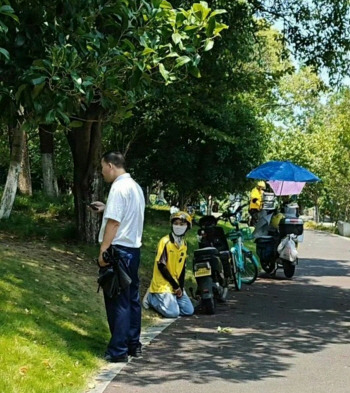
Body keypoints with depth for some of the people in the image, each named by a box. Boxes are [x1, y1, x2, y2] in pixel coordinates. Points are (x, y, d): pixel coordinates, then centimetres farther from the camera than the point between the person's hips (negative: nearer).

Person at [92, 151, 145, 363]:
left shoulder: (119, 188, -14)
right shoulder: (135, 187, 14)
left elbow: (113, 222, -20)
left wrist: (103, 250, -18)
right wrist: (107, 208, 25)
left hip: (119, 249, -9)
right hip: (133, 248, 9)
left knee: (117, 301, -5)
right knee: (132, 299, 13)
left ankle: (118, 351, -2)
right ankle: (134, 345, 20)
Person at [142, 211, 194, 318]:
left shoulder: (184, 245, 10)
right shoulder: (165, 242, -13)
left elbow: (183, 267, 11)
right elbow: (161, 266, -16)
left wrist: (180, 287, -2)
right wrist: (175, 285, -13)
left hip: (177, 286, 7)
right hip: (163, 285, -7)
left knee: (189, 311, -3)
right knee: (172, 312, -22)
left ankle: (167, 299, 14)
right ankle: (151, 297, 3)